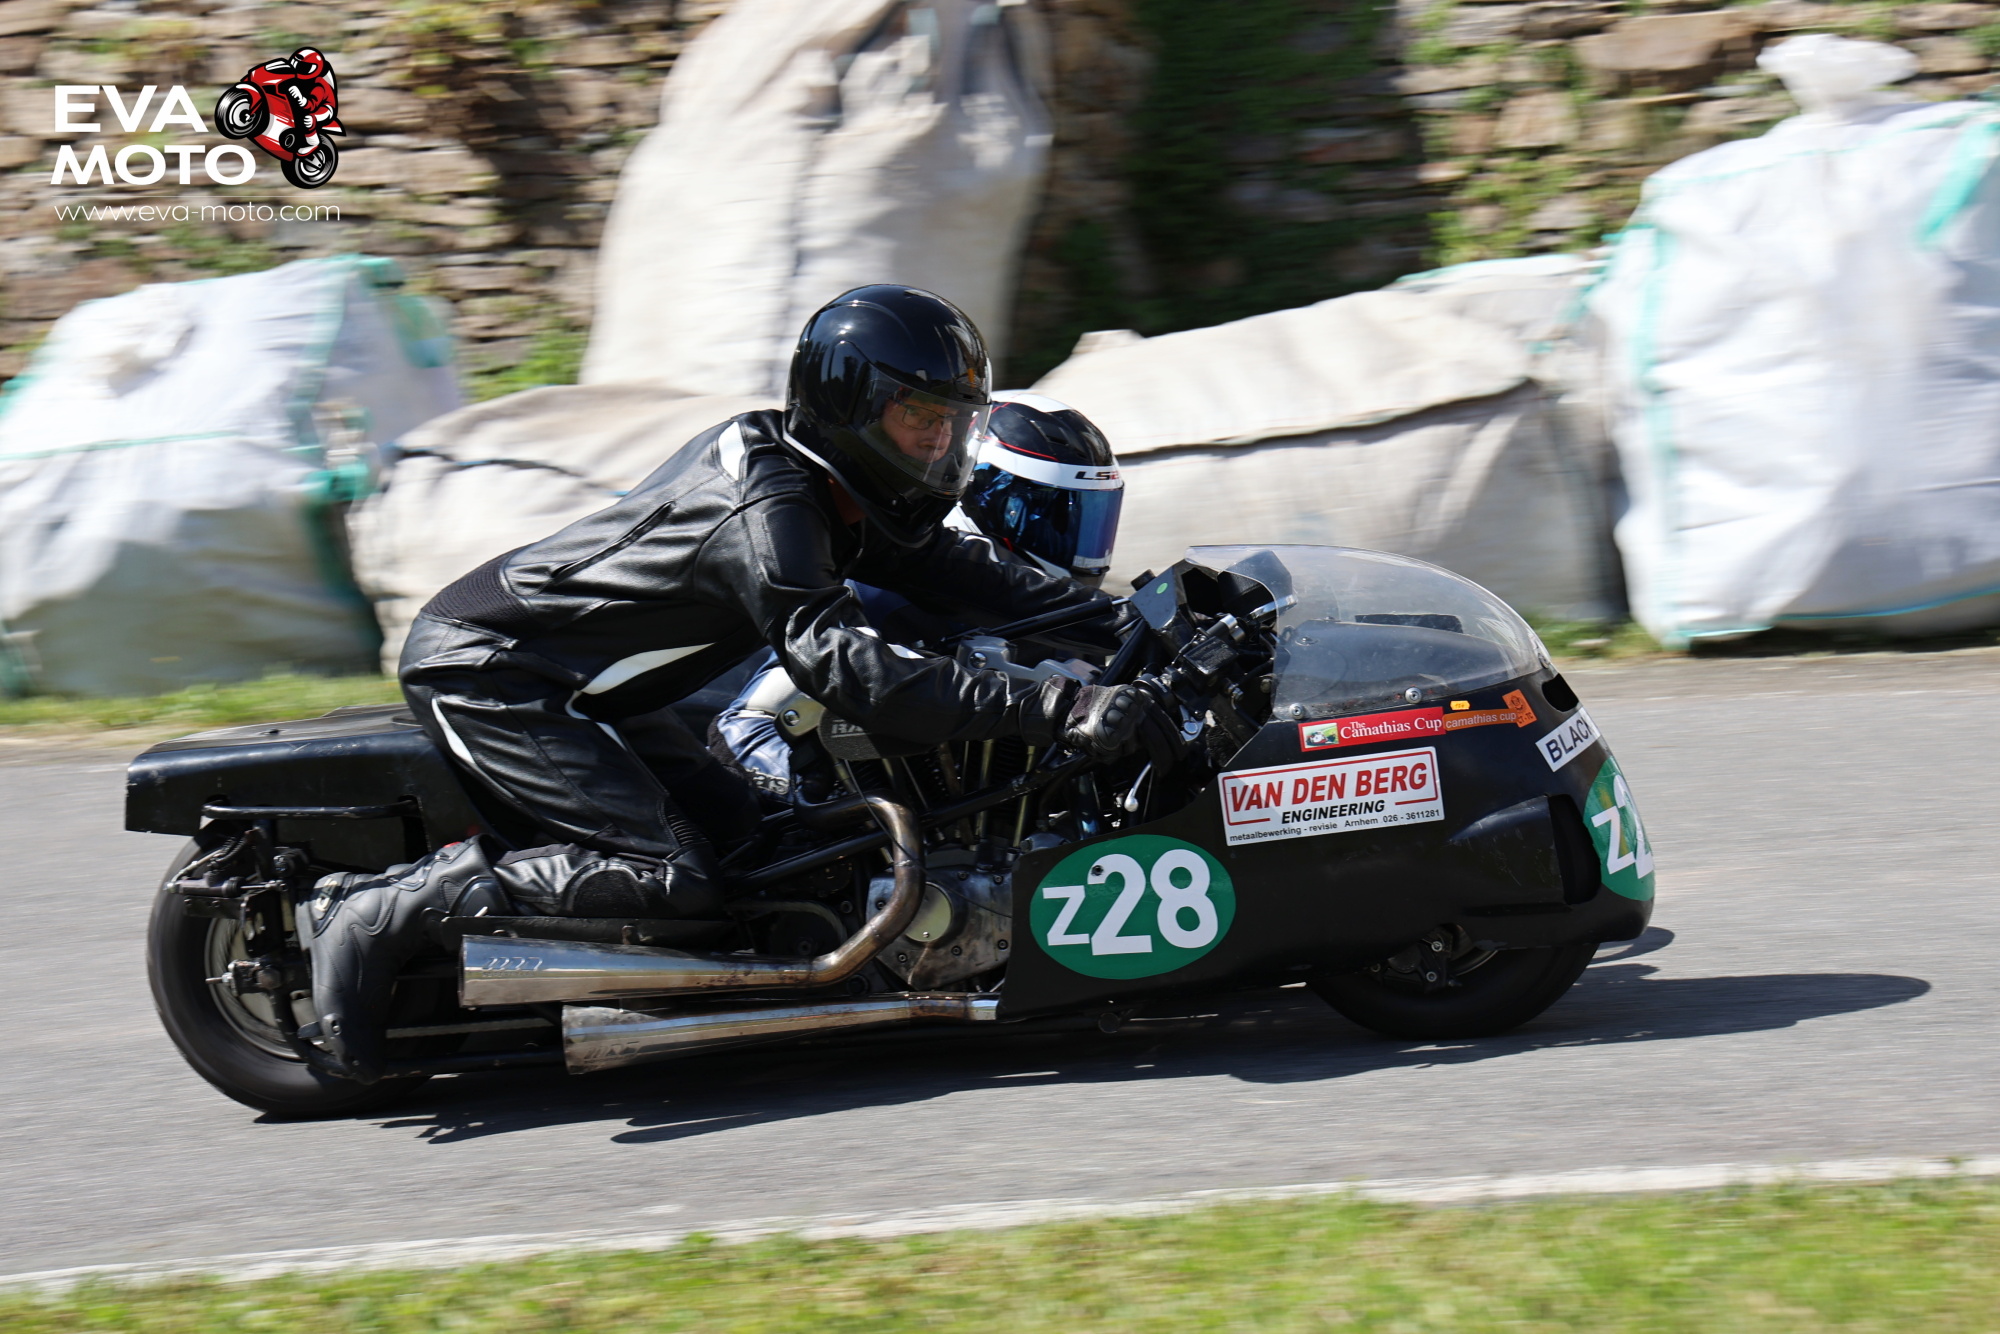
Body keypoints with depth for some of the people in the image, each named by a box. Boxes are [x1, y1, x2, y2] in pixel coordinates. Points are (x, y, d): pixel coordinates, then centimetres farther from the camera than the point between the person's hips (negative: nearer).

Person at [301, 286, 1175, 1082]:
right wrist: (1047, 709, -39)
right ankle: (379, 914, -18)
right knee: (672, 876, -20)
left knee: (734, 829, 15)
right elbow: (837, 663, -34)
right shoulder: (766, 507, -23)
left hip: (568, 687, 11)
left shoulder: (829, 491, 7)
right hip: (482, 671, -10)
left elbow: (954, 572, 13)